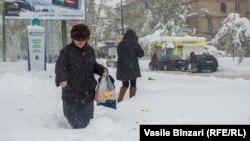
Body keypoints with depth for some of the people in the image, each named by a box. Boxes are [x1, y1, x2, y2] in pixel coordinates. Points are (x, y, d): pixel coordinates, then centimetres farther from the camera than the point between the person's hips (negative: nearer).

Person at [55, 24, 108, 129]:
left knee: (86, 117, 14)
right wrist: (61, 79, -38)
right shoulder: (66, 51, -10)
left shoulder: (90, 50, 7)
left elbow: (94, 66, 19)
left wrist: (102, 70, -2)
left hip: (88, 91, 4)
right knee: (72, 116, 4)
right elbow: (60, 67, -19)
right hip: (71, 91, -4)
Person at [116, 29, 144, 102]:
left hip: (122, 67, 4)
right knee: (133, 84, 8)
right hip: (132, 67, -4)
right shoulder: (134, 43, -9)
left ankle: (119, 99, 3)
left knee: (125, 84, 15)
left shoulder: (120, 44, 4)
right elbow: (141, 54, -8)